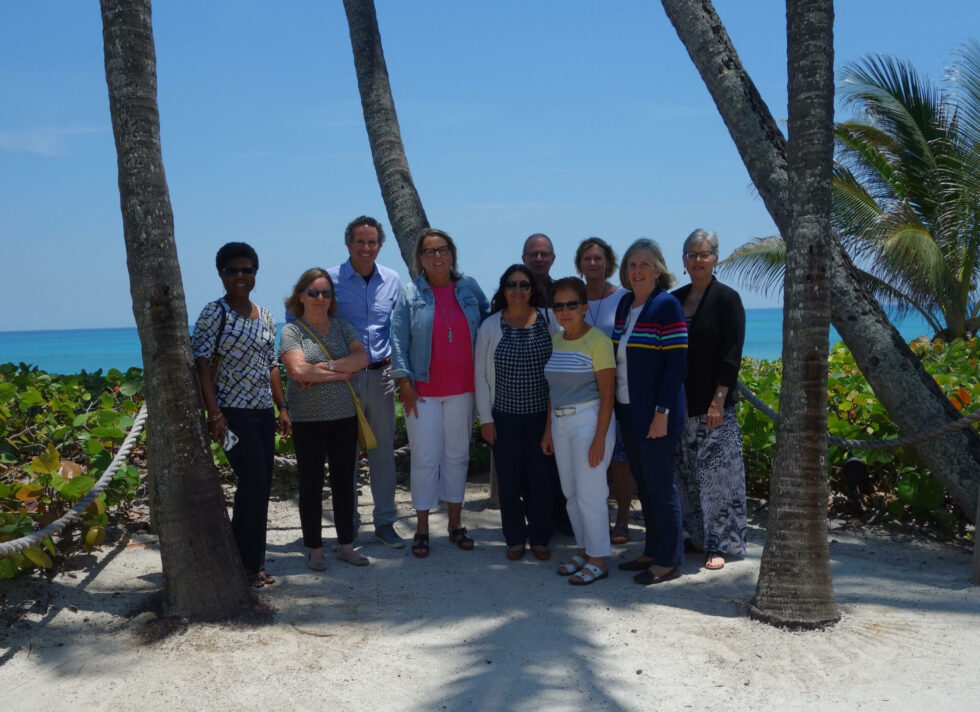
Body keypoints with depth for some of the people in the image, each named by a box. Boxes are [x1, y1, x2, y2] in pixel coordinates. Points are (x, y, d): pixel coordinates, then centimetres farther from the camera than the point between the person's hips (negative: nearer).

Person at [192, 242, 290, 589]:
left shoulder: (265, 316, 12)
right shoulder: (214, 314, -7)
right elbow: (202, 365, -11)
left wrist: (282, 408, 11)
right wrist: (215, 414, -18)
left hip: (264, 412, 7)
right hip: (234, 413, -7)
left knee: (261, 485, 10)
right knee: (253, 482, -10)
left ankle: (251, 559, 23)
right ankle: (249, 563, 4)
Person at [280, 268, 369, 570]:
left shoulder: (342, 327, 9)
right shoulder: (291, 331, -2)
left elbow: (362, 358, -6)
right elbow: (298, 370, -17)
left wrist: (324, 367, -16)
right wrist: (342, 373, -11)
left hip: (345, 417, 3)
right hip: (308, 421, -3)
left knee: (344, 482, 10)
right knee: (311, 485, 5)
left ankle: (346, 544, 21)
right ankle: (314, 548, 16)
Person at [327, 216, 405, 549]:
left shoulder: (392, 280, 7)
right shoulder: (330, 280, -3)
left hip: (381, 375, 3)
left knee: (384, 451, 7)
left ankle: (385, 522, 19)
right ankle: (348, 525, 17)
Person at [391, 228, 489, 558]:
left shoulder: (469, 289, 5)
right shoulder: (410, 293, -2)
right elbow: (398, 339, -4)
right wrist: (404, 382, -10)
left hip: (462, 388, 2)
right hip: (423, 390, -2)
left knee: (457, 455, 10)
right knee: (425, 459, 0)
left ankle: (455, 523, 22)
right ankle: (422, 527, 12)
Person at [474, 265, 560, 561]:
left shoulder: (548, 321, 0)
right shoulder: (490, 326, 1)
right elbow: (481, 373, 3)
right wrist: (485, 418, 0)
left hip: (541, 413, 0)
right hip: (505, 415, 0)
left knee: (542, 476, 3)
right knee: (509, 478, 5)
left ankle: (540, 538, 19)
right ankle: (515, 539, 20)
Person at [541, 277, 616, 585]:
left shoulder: (597, 341, -12)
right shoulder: (556, 340, 10)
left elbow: (607, 394, -13)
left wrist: (600, 437, -18)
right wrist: (548, 430, 14)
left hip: (589, 420, -7)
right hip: (561, 423, 7)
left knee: (589, 492, -4)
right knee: (570, 493, 12)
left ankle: (598, 560, 8)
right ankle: (583, 551, 25)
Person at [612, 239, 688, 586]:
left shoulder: (667, 306, -12)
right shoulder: (625, 304, 11)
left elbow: (677, 364, -15)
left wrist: (662, 411, -19)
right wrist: (619, 407, 13)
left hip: (655, 413, -8)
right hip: (629, 411, 8)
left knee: (660, 485, 0)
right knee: (643, 485, 15)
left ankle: (669, 560, 11)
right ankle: (653, 551, 27)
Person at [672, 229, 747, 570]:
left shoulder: (726, 299, -5)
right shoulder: (675, 299, 11)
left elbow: (731, 354, -11)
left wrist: (719, 400, -18)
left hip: (713, 404, -5)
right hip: (680, 403, 6)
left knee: (716, 472, -3)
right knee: (686, 474, 10)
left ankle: (719, 544, 6)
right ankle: (697, 535, 24)